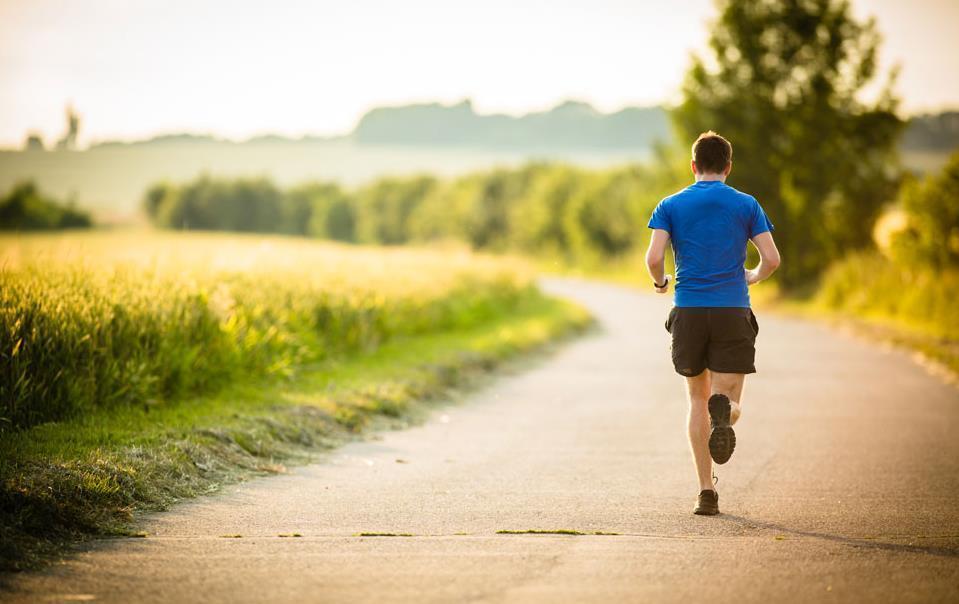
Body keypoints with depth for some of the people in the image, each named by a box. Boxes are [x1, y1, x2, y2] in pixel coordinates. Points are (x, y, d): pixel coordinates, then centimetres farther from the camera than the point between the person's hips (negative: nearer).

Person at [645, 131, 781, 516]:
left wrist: (660, 282, 15)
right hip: (733, 311, -1)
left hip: (688, 311, 1)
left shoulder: (671, 206, 5)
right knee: (730, 403, 3)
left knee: (698, 400, 14)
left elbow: (654, 257, -7)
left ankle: (706, 492, 8)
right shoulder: (746, 205, 5)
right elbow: (772, 259, -2)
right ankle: (723, 410, -37)